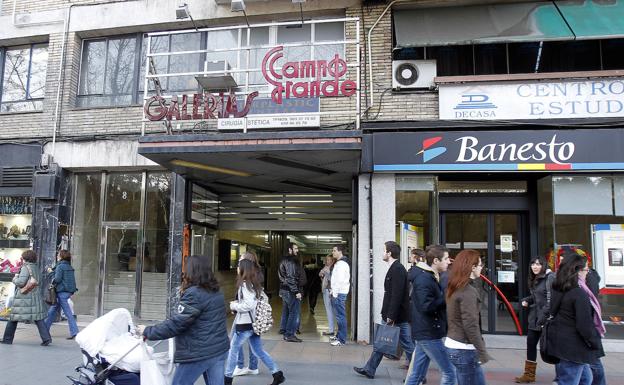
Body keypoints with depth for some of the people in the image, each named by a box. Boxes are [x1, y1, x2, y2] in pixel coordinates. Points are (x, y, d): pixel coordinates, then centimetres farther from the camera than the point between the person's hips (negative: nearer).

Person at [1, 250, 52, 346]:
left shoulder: (25, 268, -11)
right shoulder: (36, 268, 11)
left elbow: (21, 282, -19)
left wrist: (15, 278, 1)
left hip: (23, 297, -6)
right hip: (36, 296, 6)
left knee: (13, 317, 10)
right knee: (38, 318, 4)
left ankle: (7, 339, 20)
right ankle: (46, 338, -4)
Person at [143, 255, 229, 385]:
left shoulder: (193, 294, -17)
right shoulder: (216, 292, 10)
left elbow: (175, 323, -18)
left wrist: (148, 332, -7)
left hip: (199, 354, -8)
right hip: (220, 350, 8)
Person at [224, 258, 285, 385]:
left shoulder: (245, 284, -17)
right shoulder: (254, 283, 9)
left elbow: (249, 305, -24)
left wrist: (234, 306, -10)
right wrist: (237, 304, 9)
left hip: (246, 323, -9)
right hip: (253, 322, 9)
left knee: (233, 349, 6)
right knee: (259, 351, 14)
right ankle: (278, 374, 15)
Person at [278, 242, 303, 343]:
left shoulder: (284, 260, 16)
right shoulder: (291, 261, -16)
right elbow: (291, 277, -22)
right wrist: (297, 291, -21)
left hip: (284, 290, 10)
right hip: (291, 291, -10)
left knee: (286, 311, 21)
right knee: (294, 312, -6)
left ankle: (283, 329, 31)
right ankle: (289, 334, -5)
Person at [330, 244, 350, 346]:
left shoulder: (341, 264, -15)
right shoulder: (339, 263, 17)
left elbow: (340, 280, -22)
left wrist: (335, 293, -19)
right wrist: (333, 291, 18)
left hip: (339, 293, -10)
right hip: (338, 293, 10)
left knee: (340, 316, -6)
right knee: (339, 316, 16)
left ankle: (341, 340, -2)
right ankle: (339, 336, 25)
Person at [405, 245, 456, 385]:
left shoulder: (430, 277, 15)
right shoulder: (424, 279, -18)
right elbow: (426, 306, -27)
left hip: (424, 333, 10)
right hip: (429, 334, -10)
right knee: (449, 372, -1)